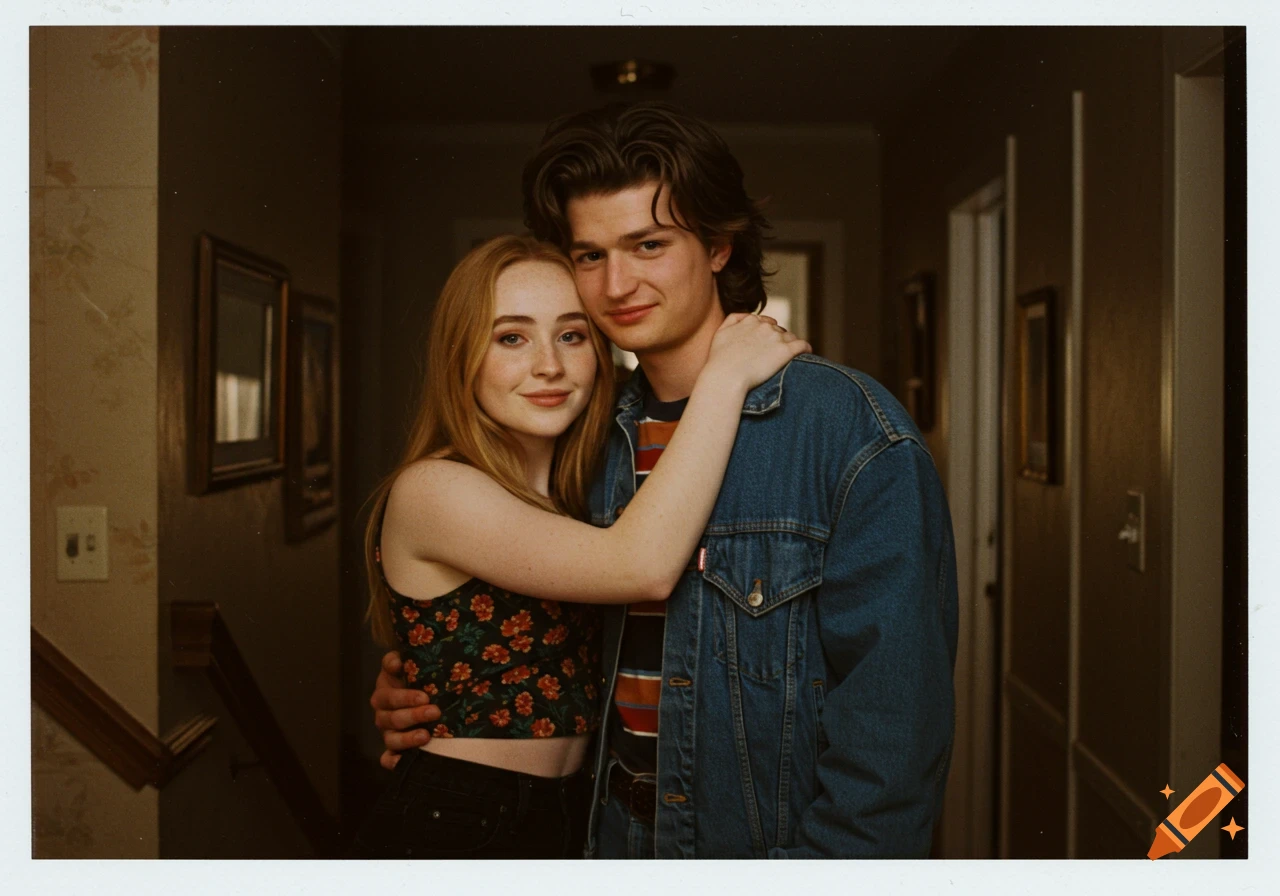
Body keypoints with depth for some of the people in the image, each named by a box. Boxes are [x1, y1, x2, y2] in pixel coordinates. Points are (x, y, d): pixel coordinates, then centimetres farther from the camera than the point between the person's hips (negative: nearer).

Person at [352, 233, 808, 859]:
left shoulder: (570, 498, 7)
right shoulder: (431, 490, -19)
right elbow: (643, 567, -29)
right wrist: (725, 374, -23)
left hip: (568, 814, 7)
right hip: (455, 829, -7)